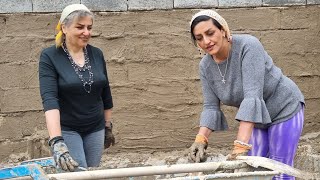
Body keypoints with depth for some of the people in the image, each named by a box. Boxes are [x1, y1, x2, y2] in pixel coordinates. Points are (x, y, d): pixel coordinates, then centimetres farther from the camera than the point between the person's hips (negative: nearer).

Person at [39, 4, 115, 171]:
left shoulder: (96, 54, 0)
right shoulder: (49, 57, -14)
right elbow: (49, 98, -25)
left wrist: (108, 127, 15)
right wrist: (56, 141, -37)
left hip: (95, 129, 4)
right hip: (67, 130, -4)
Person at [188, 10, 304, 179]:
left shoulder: (248, 46, -29)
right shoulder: (205, 66, -10)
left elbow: (253, 95, -37)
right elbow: (211, 106, -8)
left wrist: (241, 145, -44)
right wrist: (201, 139, -26)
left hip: (284, 109, -6)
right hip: (254, 118, 6)